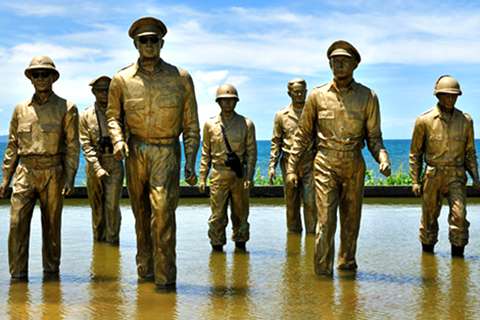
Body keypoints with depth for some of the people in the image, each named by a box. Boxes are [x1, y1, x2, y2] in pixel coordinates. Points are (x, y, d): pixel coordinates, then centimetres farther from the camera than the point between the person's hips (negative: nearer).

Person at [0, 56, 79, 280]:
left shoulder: (66, 108, 3)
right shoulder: (21, 109, 12)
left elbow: (72, 146, 0)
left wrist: (70, 178, -10)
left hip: (52, 174, -2)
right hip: (25, 172, 2)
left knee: (52, 225, 5)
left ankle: (51, 270, 18)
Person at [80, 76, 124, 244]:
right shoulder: (86, 116, 2)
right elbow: (86, 145, -5)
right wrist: (98, 168, -14)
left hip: (115, 163, -1)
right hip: (94, 164, 1)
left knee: (112, 205, -8)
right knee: (97, 206, 8)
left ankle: (112, 240, 1)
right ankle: (98, 239, 20)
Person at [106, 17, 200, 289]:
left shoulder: (180, 78, 0)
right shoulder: (122, 80, 3)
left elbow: (191, 124, 4)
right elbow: (113, 115, 13)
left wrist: (190, 162, -1)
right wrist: (118, 139, -8)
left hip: (167, 152, -2)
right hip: (135, 152, 3)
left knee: (162, 210, -16)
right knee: (141, 213, 12)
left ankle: (165, 276, -11)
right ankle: (145, 269, 26)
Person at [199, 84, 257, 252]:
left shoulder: (246, 124, 4)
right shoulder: (210, 124, 6)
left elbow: (251, 152, 3)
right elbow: (206, 153, 10)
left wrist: (249, 177, -5)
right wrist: (202, 177, 5)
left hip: (240, 175, 0)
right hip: (219, 174, 0)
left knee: (240, 214, 9)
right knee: (217, 214, -2)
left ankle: (240, 244, 24)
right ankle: (217, 246, 8)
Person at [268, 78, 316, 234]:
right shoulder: (281, 115, 6)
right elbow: (276, 142, 8)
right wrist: (272, 165, 0)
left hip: (309, 164, -1)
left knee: (310, 202, -7)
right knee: (291, 203, 7)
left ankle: (312, 233, -2)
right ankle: (293, 232, 17)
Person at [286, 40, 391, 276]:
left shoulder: (368, 97, 2)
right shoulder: (317, 96, 1)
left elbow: (374, 137, 4)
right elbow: (303, 135, 7)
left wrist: (383, 158, -16)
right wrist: (291, 167, 3)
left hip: (354, 167, 2)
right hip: (325, 166, -1)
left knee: (351, 220, 10)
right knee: (326, 221, -8)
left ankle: (347, 263, 28)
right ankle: (323, 272, -2)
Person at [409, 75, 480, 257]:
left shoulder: (465, 120, 3)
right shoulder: (424, 121, -4)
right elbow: (415, 153, 3)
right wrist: (415, 181, -1)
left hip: (456, 175, 1)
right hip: (432, 175, -1)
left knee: (459, 214, -14)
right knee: (429, 216, 8)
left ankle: (458, 252, -4)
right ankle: (427, 249, 27)